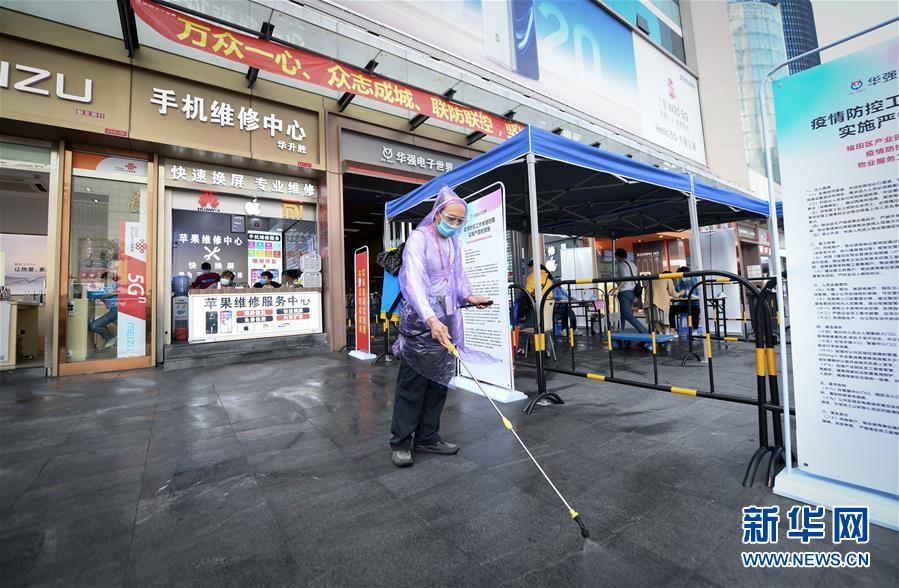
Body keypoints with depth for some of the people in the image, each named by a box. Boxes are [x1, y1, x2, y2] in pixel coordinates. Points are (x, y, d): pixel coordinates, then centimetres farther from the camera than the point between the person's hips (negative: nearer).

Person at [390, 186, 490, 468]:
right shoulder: (419, 238, -13)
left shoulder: (454, 242, 10)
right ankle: (400, 442, 17)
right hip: (420, 322, -7)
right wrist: (431, 320, -38)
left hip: (446, 321, 7)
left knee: (439, 382, 12)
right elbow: (413, 281, -25)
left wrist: (468, 295, 2)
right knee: (412, 384, 1)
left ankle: (427, 438, 27)